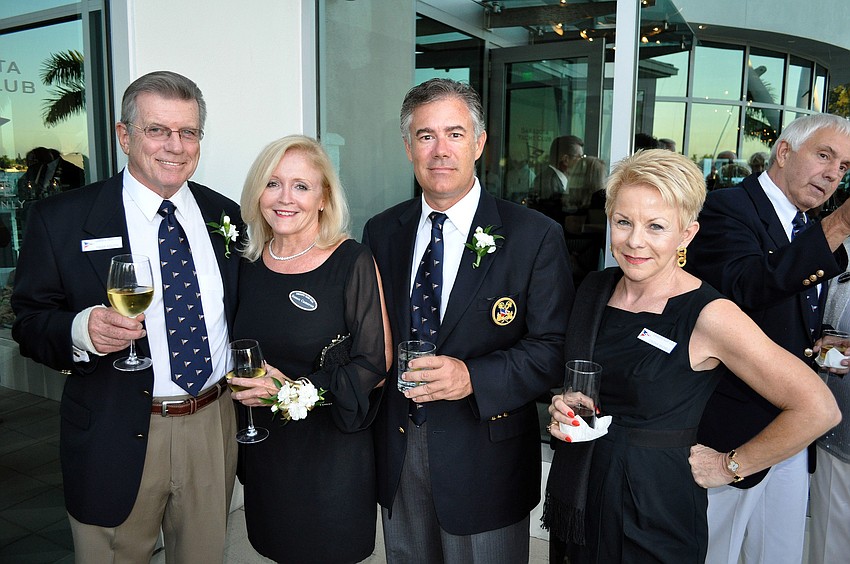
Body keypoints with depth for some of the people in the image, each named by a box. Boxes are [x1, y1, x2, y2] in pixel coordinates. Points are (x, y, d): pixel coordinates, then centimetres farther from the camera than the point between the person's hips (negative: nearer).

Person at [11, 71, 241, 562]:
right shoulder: (60, 219, -6)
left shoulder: (226, 216, 4)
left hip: (214, 429, 3)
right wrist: (81, 331, -24)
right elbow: (28, 324, -4)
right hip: (117, 439, -3)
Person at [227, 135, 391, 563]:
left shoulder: (352, 262, -14)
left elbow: (375, 363, -14)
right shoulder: (249, 263, 1)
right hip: (263, 444, 4)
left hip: (332, 451, -4)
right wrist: (242, 384, -3)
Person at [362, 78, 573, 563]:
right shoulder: (381, 232, 2)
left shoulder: (535, 237, -11)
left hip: (484, 462, -3)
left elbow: (553, 348, -13)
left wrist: (473, 378, -26)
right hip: (396, 453, 4)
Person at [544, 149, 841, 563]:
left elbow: (818, 409, -18)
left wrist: (730, 466, -11)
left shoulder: (709, 316, -20)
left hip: (654, 516, -5)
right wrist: (565, 408, -5)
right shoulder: (594, 289, -3)